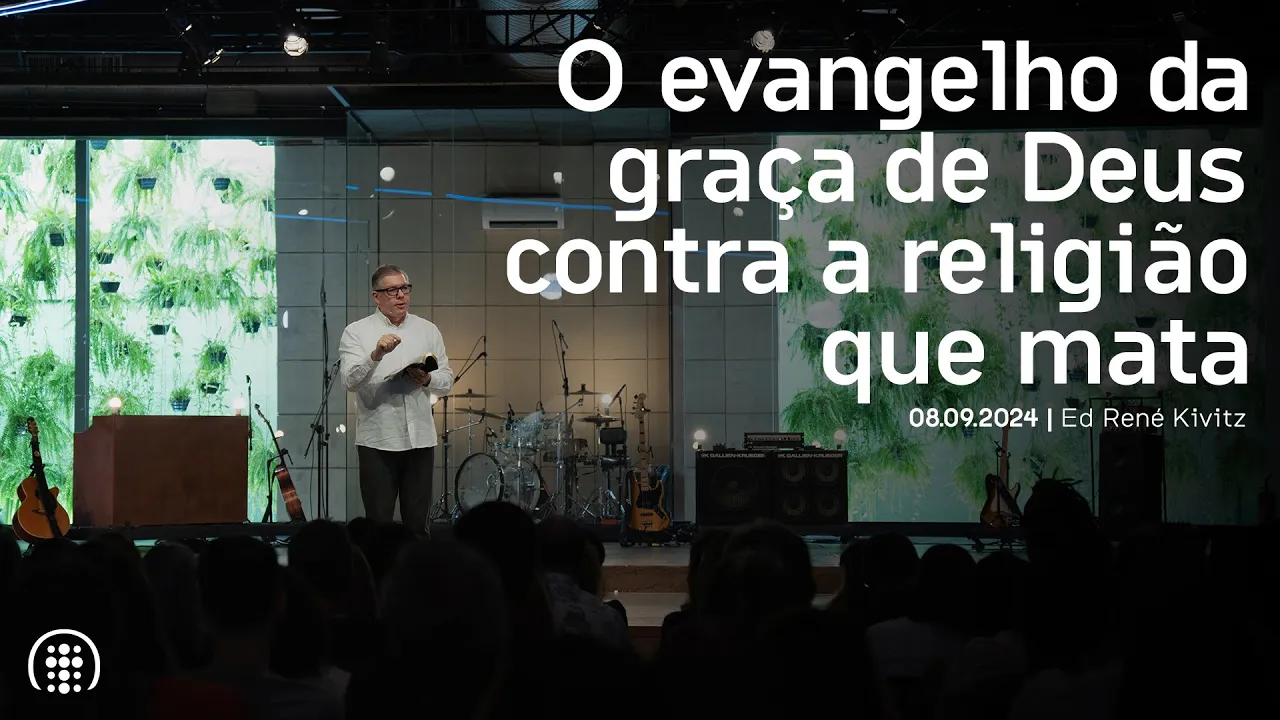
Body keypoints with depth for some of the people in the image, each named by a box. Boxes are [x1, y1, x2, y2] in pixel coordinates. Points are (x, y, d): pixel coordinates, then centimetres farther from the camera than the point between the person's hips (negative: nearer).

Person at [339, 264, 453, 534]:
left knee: (417, 522, 7)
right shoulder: (356, 332, -1)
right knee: (378, 524, 1)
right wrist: (376, 354, -30)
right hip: (377, 441, -3)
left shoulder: (428, 330, 11)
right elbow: (350, 381, -14)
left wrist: (427, 380, -10)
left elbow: (447, 381, 12)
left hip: (420, 439, 3)